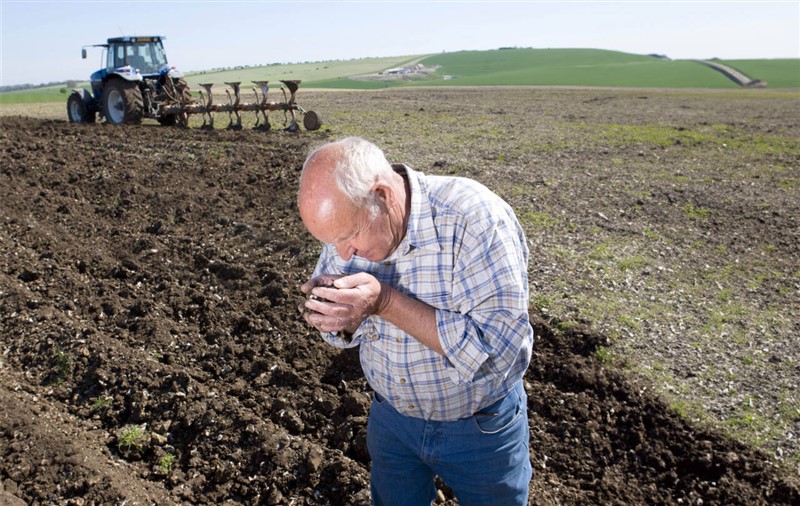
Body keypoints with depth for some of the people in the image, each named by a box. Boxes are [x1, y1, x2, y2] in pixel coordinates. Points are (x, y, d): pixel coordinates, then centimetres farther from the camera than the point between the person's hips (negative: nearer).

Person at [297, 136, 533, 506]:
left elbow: (501, 352, -33)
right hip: (392, 417, 5)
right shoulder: (345, 220, -11)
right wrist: (338, 320, -23)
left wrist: (386, 302, -37)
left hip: (481, 430, -4)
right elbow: (346, 333, 1)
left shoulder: (472, 217, -30)